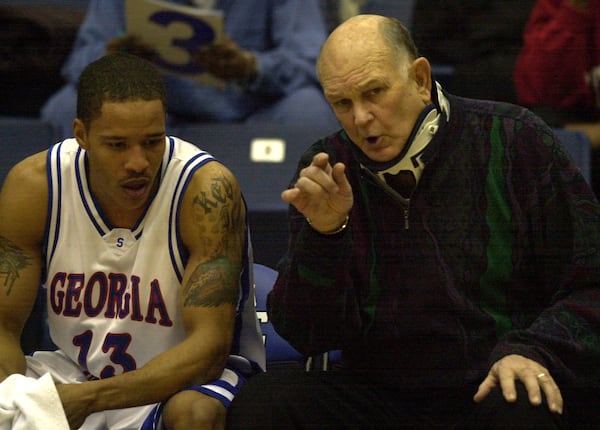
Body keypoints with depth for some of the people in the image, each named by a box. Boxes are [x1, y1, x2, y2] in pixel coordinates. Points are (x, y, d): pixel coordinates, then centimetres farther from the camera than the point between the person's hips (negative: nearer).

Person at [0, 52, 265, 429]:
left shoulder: (207, 188, -22)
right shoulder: (32, 186, -12)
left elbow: (209, 346, -26)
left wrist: (88, 398, -37)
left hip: (184, 379, -3)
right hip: (76, 368, 3)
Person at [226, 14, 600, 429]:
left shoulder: (515, 142, -2)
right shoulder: (325, 170, 4)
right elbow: (308, 335, 1)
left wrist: (533, 351, -19)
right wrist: (324, 234, -15)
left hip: (494, 390, -2)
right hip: (383, 397, 2)